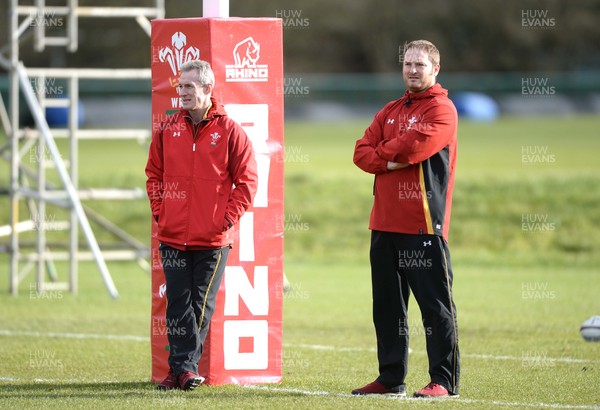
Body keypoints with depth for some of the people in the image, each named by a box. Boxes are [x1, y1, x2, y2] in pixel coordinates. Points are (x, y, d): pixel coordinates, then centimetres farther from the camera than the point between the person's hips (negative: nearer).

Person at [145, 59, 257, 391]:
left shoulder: (229, 131, -3)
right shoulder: (168, 128, 8)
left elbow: (246, 180, -1)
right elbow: (154, 173, 15)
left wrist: (228, 218, -8)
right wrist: (160, 211, 4)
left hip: (213, 239, -3)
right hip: (173, 236, 3)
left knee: (202, 306, 2)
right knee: (178, 305, 0)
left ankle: (186, 367, 8)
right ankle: (182, 368, 0)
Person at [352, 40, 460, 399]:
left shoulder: (442, 110, -4)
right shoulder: (390, 112, 19)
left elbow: (415, 145, -19)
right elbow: (362, 152, 9)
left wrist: (383, 152, -2)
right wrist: (392, 161, -10)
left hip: (424, 223, -8)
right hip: (385, 221, 8)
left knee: (435, 302, -7)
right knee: (387, 303, 11)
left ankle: (445, 381, -5)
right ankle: (391, 378, 19)